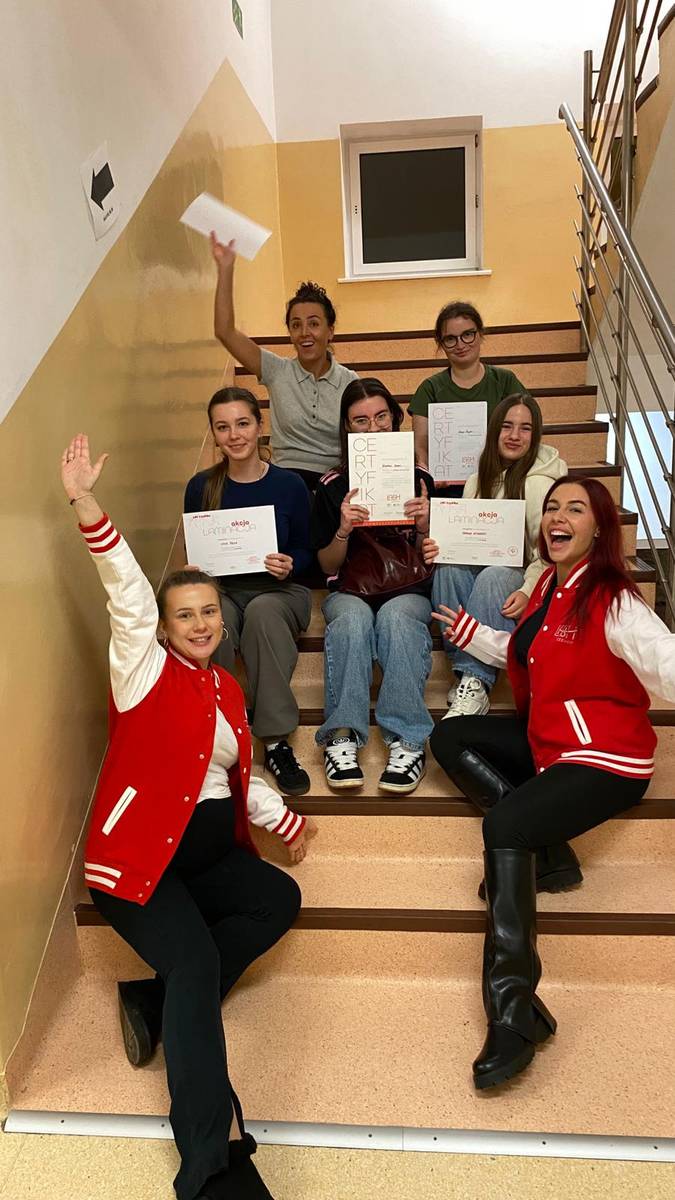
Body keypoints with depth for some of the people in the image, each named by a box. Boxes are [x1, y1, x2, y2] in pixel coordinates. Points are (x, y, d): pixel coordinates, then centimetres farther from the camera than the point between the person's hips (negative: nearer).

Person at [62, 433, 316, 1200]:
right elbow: (127, 595, -21)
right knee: (196, 962, -24)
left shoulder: (227, 688, 13)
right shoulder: (143, 669, -5)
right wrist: (86, 505, -33)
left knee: (280, 899, -13)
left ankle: (158, 1002, -6)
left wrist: (282, 821, 20)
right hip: (139, 855, -7)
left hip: (208, 850, 7)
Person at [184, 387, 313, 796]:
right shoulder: (201, 487, 1)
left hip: (281, 593, -1)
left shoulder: (289, 485, -3)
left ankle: (276, 741, -32)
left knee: (262, 610, -37)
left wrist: (289, 566, -17)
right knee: (214, 620, -36)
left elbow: (305, 552, 5)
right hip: (223, 591, 1)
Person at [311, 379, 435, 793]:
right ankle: (342, 736, -37)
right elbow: (328, 565, 8)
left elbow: (430, 561, 9)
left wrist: (425, 526, -12)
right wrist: (344, 530, -13)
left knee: (396, 617, -36)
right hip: (350, 591, 0)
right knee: (352, 619, -35)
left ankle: (407, 740, -38)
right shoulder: (333, 486, 8)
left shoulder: (418, 479, 10)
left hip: (408, 591, 0)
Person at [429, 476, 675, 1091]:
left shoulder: (614, 601, -17)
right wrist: (470, 633, 24)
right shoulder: (547, 587, 9)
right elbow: (523, 656, 25)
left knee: (503, 825, -28)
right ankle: (541, 850, -11)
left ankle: (514, 1013, -22)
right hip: (545, 740, 9)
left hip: (605, 760, -9)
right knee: (449, 737, 4)